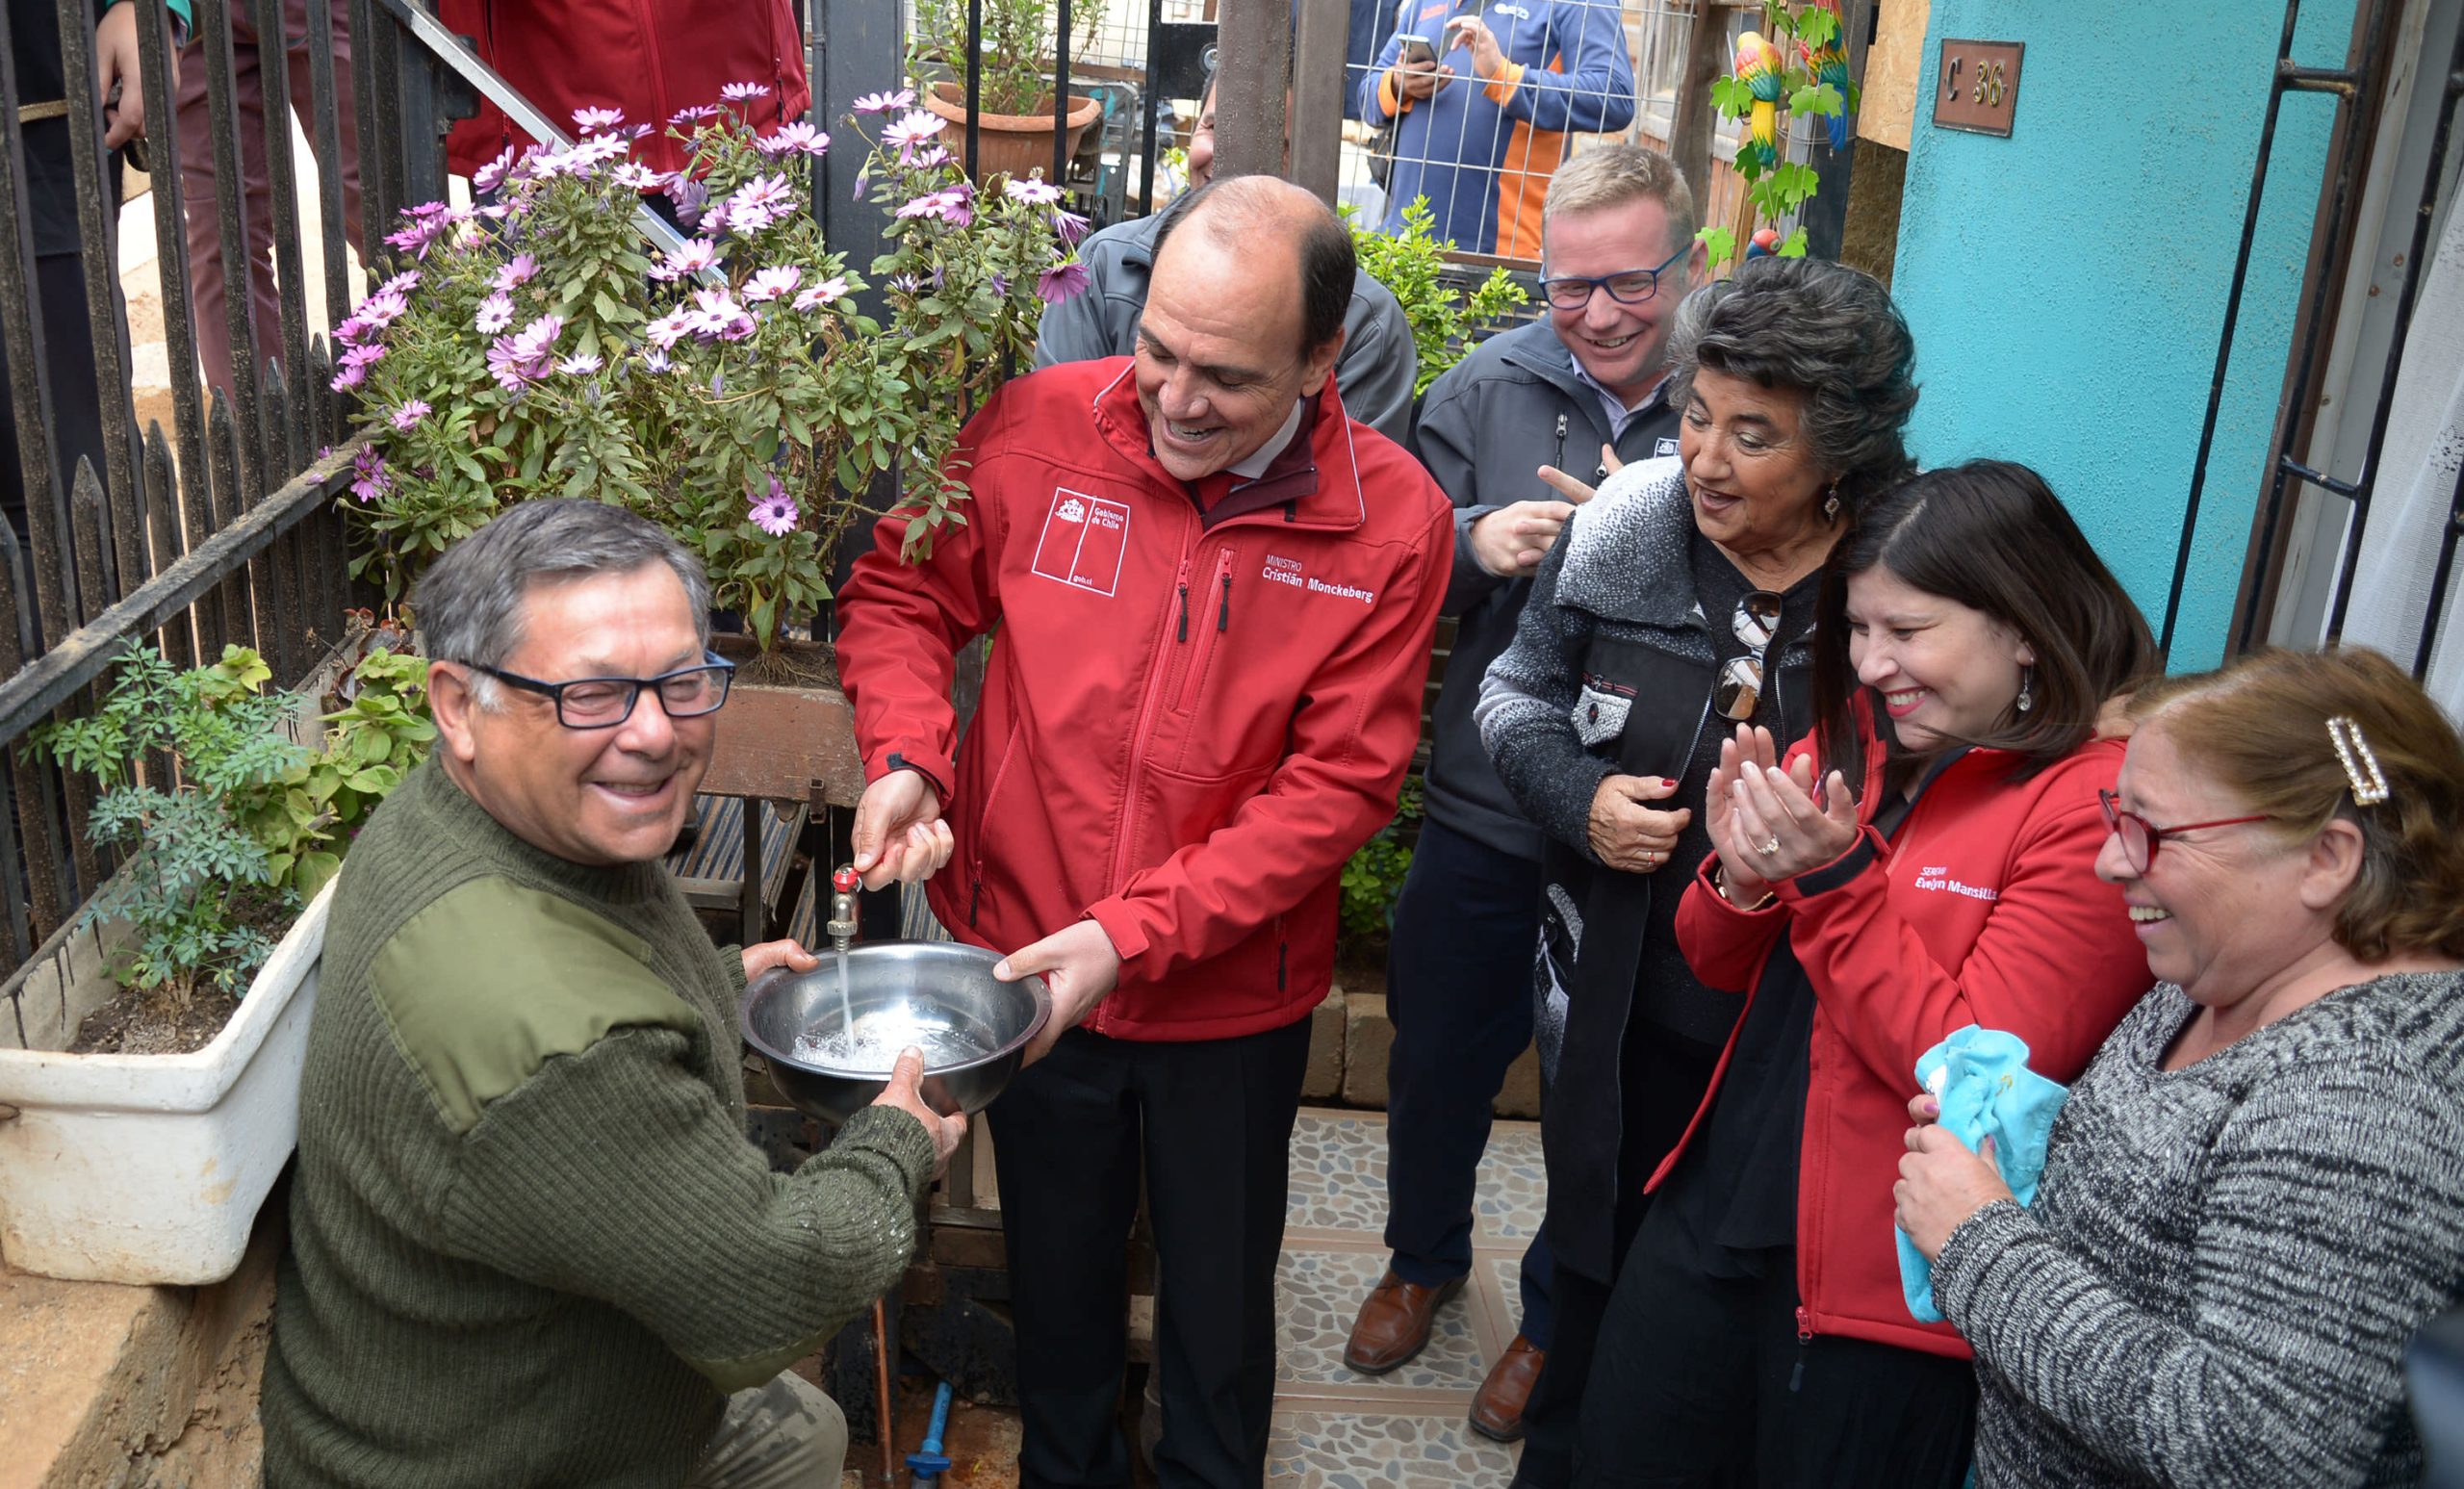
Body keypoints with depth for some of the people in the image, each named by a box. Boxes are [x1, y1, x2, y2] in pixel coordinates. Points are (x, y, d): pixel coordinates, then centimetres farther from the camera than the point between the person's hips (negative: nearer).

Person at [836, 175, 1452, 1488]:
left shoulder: (1392, 520, -16)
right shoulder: (1039, 428, -14)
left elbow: (1338, 781, -16)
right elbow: (901, 595, 2)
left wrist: (1133, 933, -22)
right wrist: (905, 755, -17)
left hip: (1234, 997, -1)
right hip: (1026, 965, 1)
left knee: (1220, 1291, 20)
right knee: (1055, 1271, 23)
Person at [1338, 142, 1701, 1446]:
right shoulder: (1490, 387, -5)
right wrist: (1473, 544, -19)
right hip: (1484, 821, 2)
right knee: (1437, 1059, 21)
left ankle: (1556, 1316, 44)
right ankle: (1424, 1258, 51)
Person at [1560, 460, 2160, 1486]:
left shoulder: (2099, 805, -18)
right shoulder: (1857, 733, 3)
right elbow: (1724, 969, 10)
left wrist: (1835, 877, -25)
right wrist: (1742, 875, -12)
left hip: (1884, 1284, -6)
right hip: (1711, 1213, 7)